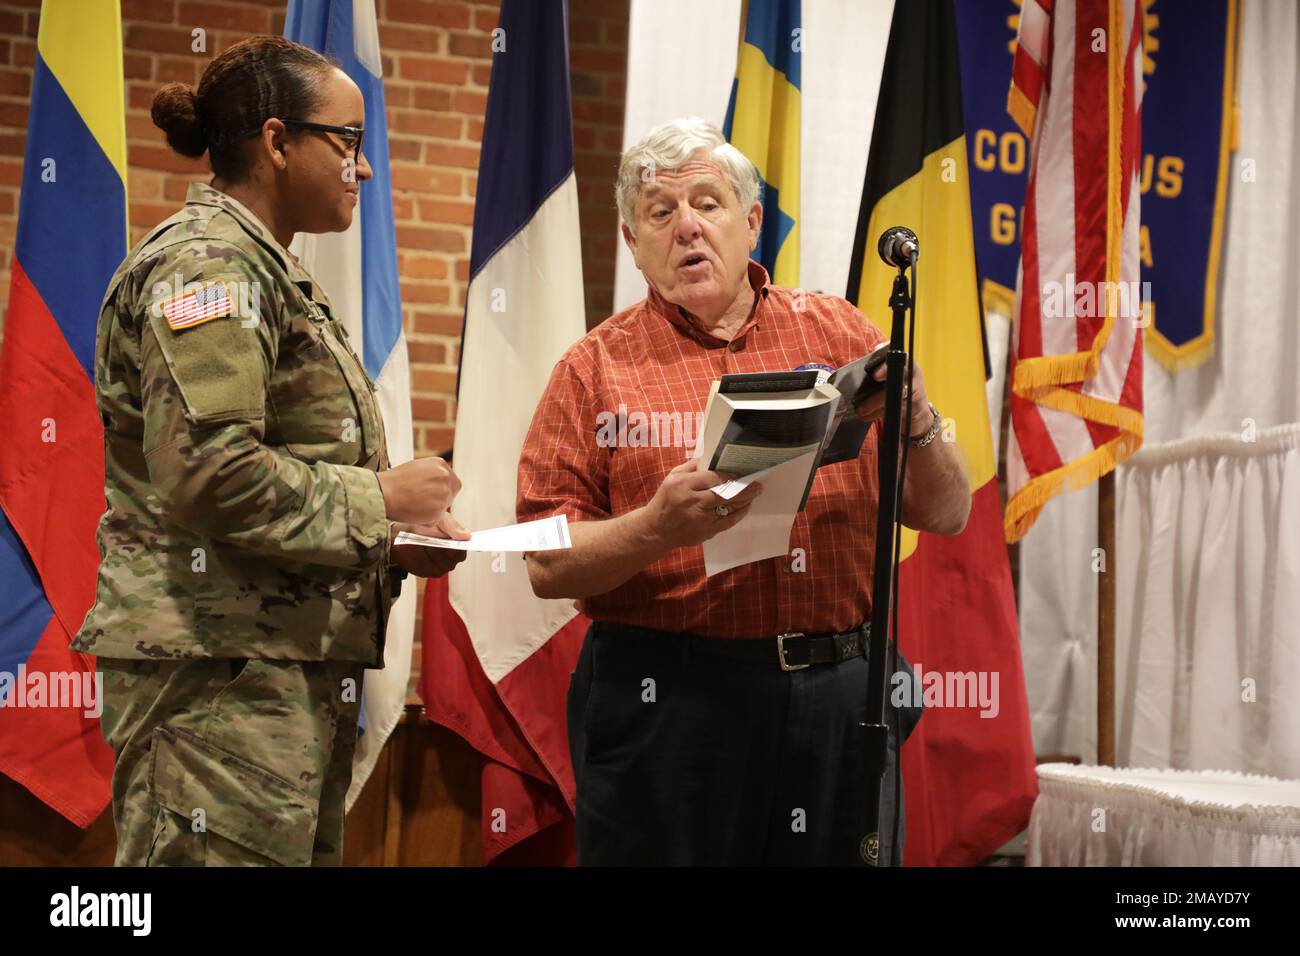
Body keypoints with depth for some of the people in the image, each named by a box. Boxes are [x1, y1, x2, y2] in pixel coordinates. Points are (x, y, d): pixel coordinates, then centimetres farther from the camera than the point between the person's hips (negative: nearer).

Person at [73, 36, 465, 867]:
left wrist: (393, 541, 10)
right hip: (222, 671, -10)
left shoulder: (270, 273, 22)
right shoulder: (207, 262, -10)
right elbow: (209, 475, -22)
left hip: (297, 662, 10)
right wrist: (380, 502, -12)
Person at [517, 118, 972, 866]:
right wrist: (658, 527, -20)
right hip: (665, 709, -2)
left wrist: (915, 420, -11)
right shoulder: (597, 369, 4)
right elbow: (548, 565, -3)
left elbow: (947, 515, 8)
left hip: (839, 694, 2)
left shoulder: (836, 333, 10)